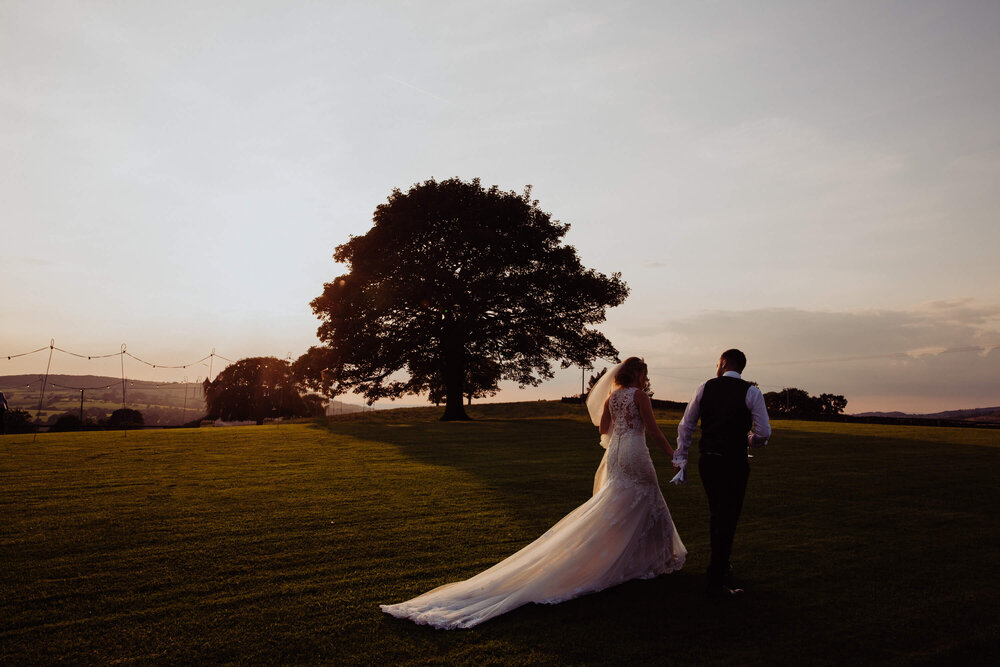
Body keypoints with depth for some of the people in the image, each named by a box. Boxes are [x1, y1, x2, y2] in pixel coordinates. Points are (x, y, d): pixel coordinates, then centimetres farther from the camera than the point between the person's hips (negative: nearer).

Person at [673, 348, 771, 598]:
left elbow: (685, 426, 8)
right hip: (734, 462, -4)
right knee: (728, 518, 3)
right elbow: (764, 433, -7)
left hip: (707, 462, 4)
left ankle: (721, 565, 37)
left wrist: (681, 458, 18)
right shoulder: (751, 392, -5)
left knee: (716, 514, 20)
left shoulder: (705, 388, 4)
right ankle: (716, 581, 5)